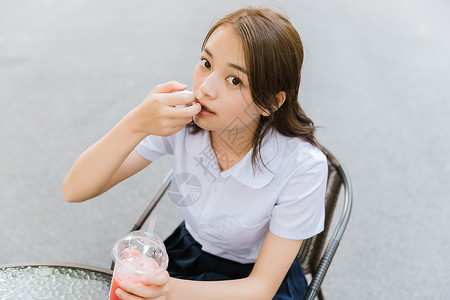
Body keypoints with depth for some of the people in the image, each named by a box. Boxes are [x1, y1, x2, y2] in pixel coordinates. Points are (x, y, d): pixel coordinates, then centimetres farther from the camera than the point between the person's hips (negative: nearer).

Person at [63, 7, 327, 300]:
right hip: (187, 253, 4)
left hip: (253, 276, -3)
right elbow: (75, 190, -21)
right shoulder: (179, 117, -18)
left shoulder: (303, 166, -26)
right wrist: (136, 125, -37)